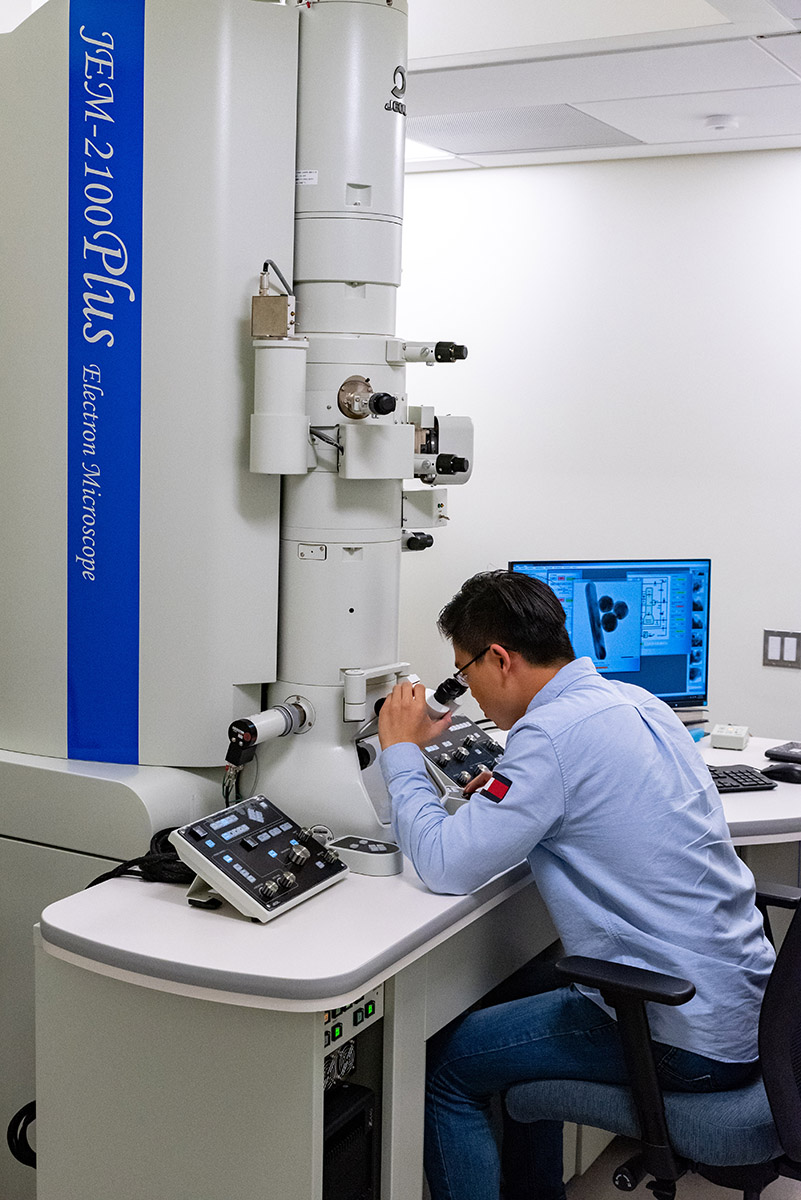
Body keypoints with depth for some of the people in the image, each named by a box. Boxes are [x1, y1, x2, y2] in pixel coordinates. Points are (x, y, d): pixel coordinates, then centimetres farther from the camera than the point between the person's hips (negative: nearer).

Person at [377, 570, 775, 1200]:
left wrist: (401, 750, -6)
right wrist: (509, 795, 15)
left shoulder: (551, 734, -21)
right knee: (523, 1002, 28)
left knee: (444, 1065, 2)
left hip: (689, 1041, -9)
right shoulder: (638, 702, 6)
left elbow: (447, 865, -19)